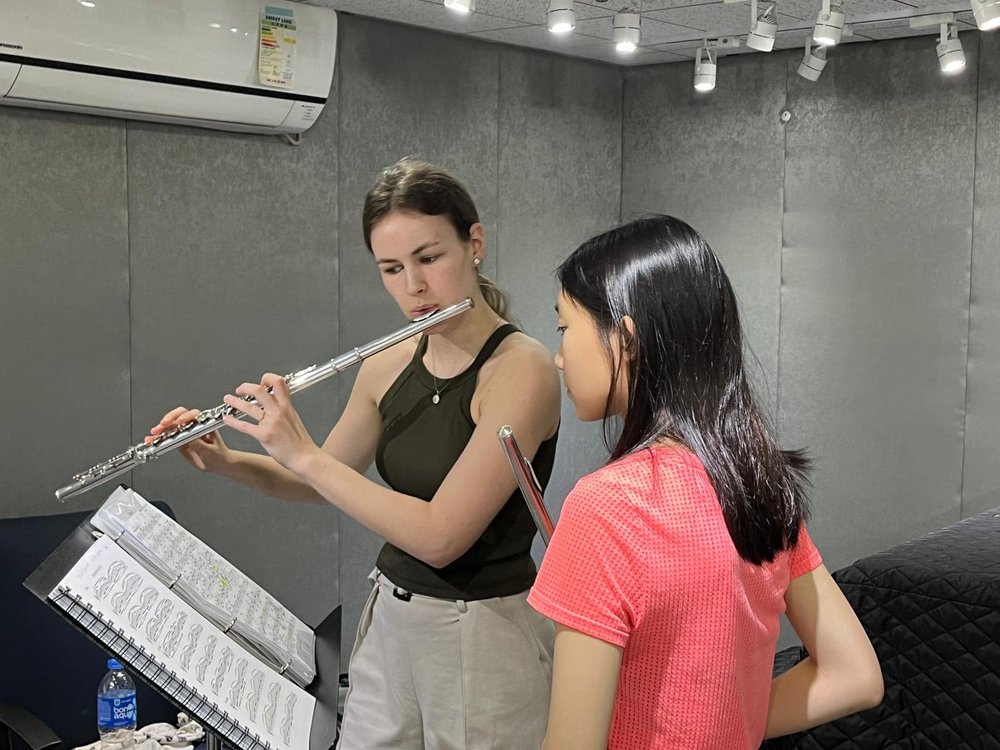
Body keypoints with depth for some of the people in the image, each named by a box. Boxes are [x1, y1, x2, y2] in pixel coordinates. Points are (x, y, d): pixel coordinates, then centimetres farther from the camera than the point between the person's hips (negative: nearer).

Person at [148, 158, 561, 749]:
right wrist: (225, 461, -2)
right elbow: (323, 484, 15)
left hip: (485, 635, -6)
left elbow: (438, 535, -26)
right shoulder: (388, 367, 0)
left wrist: (301, 452, -22)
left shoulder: (523, 369, -21)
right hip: (390, 620, 6)